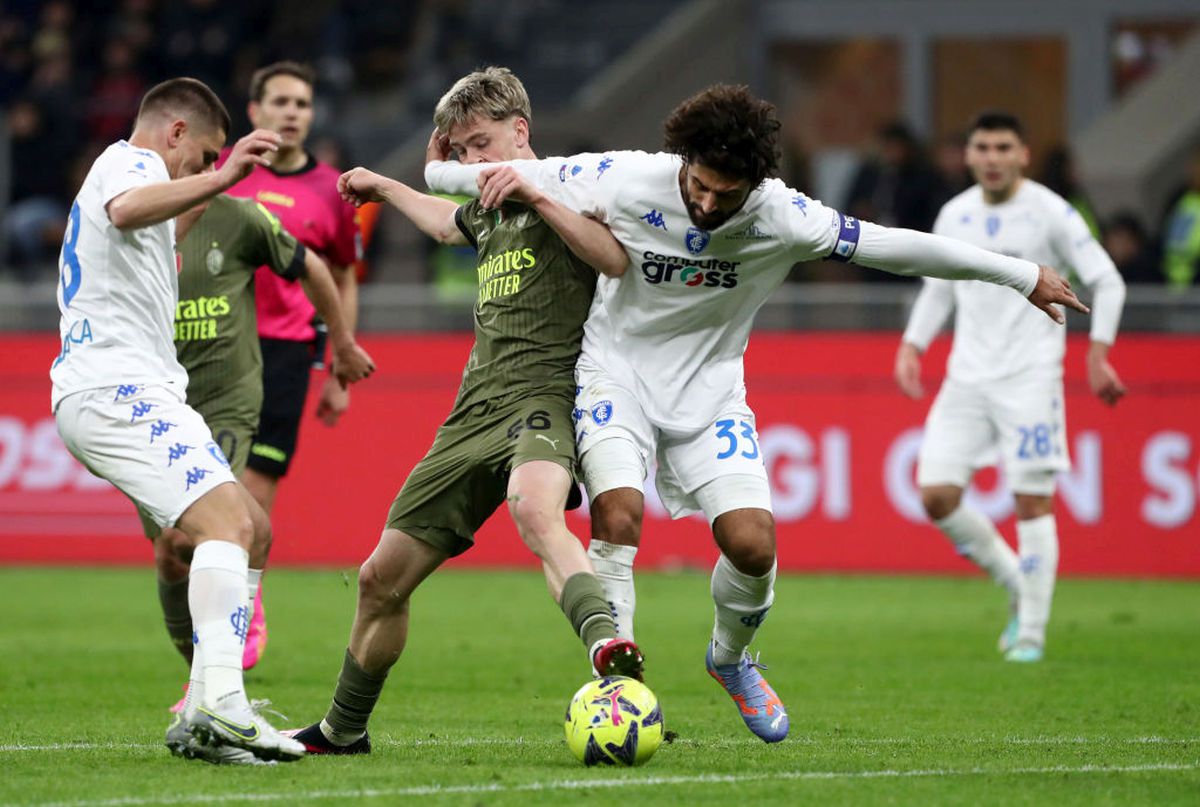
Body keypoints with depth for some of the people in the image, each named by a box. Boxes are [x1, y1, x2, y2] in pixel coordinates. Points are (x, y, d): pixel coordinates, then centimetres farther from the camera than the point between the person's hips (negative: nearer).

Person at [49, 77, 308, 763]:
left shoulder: (116, 171, 30)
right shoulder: (131, 162, -3)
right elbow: (126, 210, -29)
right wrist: (219, 179, -39)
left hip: (105, 392, 11)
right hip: (118, 388, -11)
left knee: (252, 529, 11)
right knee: (228, 520, -25)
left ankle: (203, 717, 3)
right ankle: (220, 700, -41)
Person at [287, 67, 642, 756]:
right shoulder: (489, 214, 24)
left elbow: (617, 258, -20)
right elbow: (448, 222, 51)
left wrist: (534, 192, -23)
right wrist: (386, 188, 62)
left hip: (542, 395, -8)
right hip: (476, 410, 8)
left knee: (535, 510, -43)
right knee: (383, 578, 11)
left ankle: (610, 652, -64)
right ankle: (343, 731, 30)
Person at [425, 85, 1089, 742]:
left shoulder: (781, 218, -17)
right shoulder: (627, 180, -20)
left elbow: (897, 246, -11)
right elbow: (536, 177, -1)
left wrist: (1024, 276, -6)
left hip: (708, 392, 1)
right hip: (616, 372, -1)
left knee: (753, 545, -12)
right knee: (618, 517, -26)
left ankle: (730, 657, 22)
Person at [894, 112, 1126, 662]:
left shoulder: (1049, 213, -6)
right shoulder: (954, 216, 8)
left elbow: (1107, 282, -2)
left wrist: (1098, 354, -11)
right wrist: (912, 345, 8)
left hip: (1030, 377, -5)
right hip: (967, 378, 5)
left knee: (1032, 502, -8)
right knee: (936, 495, -5)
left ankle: (1031, 632, 3)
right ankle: (1018, 586, 15)